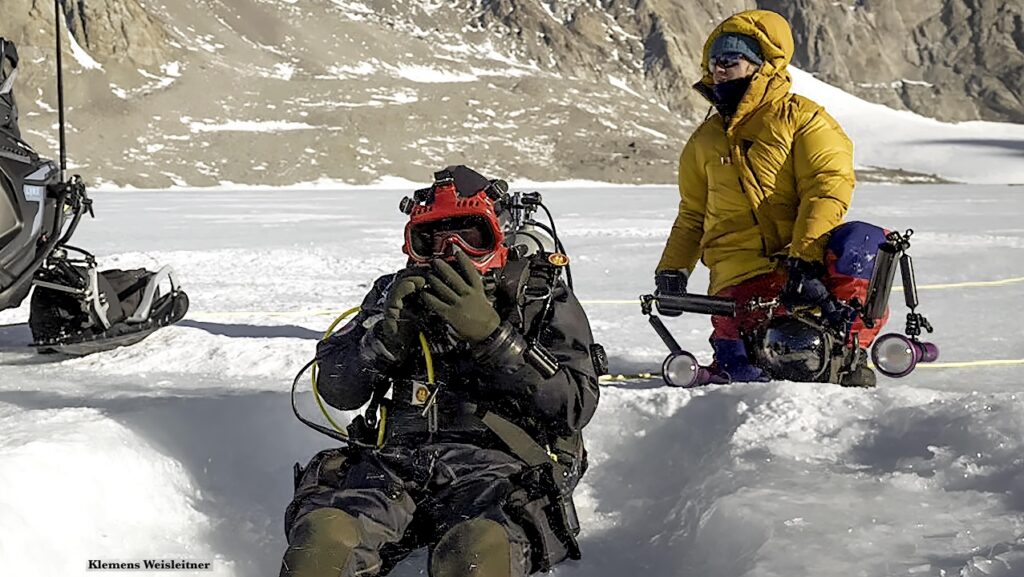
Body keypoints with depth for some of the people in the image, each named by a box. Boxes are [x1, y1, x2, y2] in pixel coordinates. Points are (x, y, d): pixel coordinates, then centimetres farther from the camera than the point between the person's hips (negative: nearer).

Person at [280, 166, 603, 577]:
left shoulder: (544, 299, 12)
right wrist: (388, 332, -3)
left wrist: (490, 334, -12)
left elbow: (577, 405, -3)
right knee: (321, 538, -30)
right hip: (400, 455, 3)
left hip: (497, 462, -2)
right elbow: (336, 391, 16)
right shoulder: (402, 292, 21)